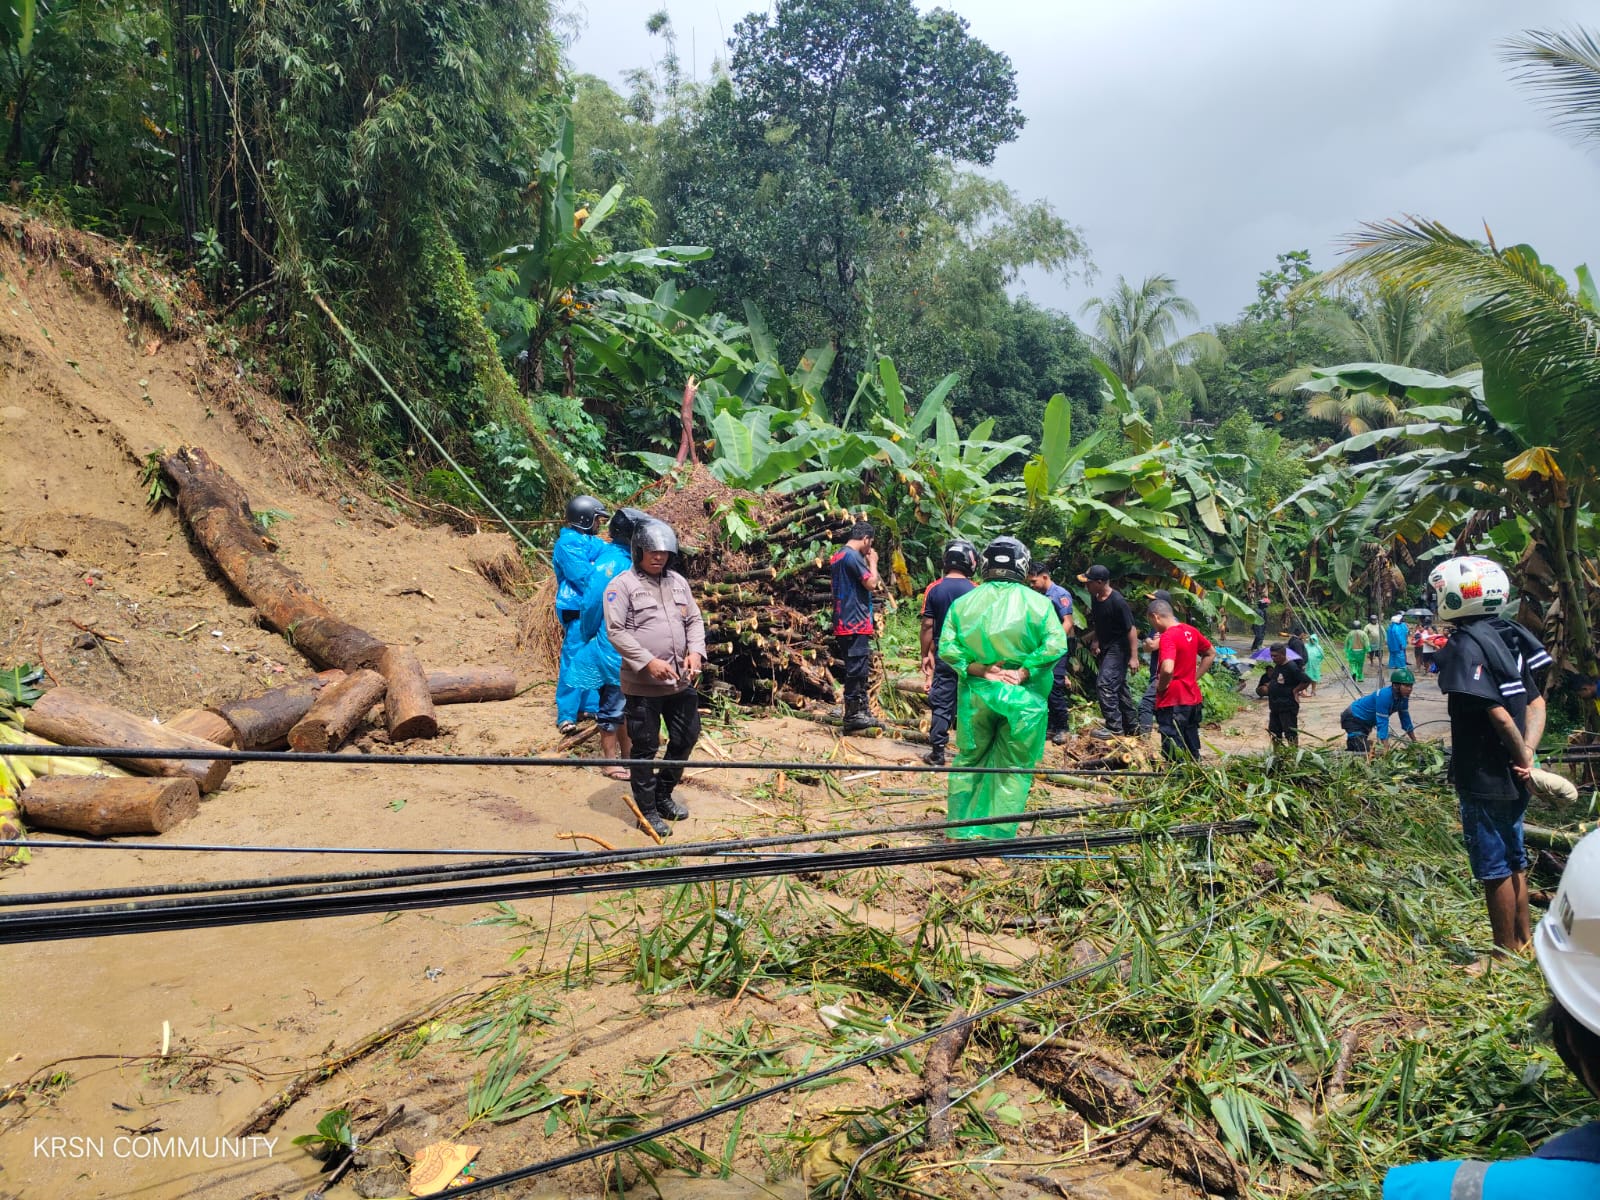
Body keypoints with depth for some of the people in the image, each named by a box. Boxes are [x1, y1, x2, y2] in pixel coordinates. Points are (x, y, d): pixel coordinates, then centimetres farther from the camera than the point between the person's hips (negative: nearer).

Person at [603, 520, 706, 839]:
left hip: (680, 681, 6)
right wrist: (649, 662, -22)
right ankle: (647, 810, 19)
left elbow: (694, 620, 13)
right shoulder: (622, 585, -8)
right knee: (645, 749, 4)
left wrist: (696, 651, -6)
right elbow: (616, 631, -15)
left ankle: (663, 795, 35)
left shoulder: (678, 582, 11)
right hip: (642, 685, -6)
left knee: (686, 738, 16)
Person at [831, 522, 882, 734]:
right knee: (856, 670, -6)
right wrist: (873, 562, -4)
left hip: (844, 623, 10)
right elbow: (871, 583, -15)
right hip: (855, 623, -10)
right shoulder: (853, 556, -14)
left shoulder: (838, 556, 17)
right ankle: (853, 715, -3)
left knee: (857, 670, 14)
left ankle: (860, 711, 20)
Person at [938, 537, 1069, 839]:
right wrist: (1022, 673, -13)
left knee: (969, 760, 16)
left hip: (976, 693, 2)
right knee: (1014, 768, 9)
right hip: (1024, 696, -2)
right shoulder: (1038, 602, -4)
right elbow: (1055, 646, -15)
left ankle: (959, 831, 21)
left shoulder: (963, 602, 2)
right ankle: (999, 837, 9)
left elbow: (946, 648, -7)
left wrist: (979, 670, -8)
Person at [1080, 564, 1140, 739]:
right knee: (1119, 685, 15)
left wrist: (1134, 656, -22)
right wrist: (1095, 640, 7)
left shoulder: (1117, 602, -23)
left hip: (1118, 648, -9)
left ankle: (1115, 728, -8)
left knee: (1105, 684, -15)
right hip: (1105, 648, 9)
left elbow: (1131, 629, -21)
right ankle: (1131, 726, 27)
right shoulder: (1095, 598, 1)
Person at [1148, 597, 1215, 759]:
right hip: (1193, 699, 8)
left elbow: (1168, 669, -33)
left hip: (1173, 703, -8)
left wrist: (1161, 686, -14)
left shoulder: (1168, 636, -20)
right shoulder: (1191, 631, 6)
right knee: (1192, 751, 17)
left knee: (1174, 758, 0)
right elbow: (1211, 653, 21)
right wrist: (1194, 678, 15)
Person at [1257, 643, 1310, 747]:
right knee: (1274, 732, 16)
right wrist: (1268, 686, 9)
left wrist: (1295, 690, -14)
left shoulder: (1291, 667, -17)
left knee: (1290, 734, -3)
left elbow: (1307, 681, -21)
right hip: (1275, 706, 10)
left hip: (1288, 707, -10)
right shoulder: (1277, 667, 9)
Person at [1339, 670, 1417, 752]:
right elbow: (1382, 723, -36)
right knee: (1363, 752, -18)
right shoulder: (1384, 696, -34)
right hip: (1353, 719, -9)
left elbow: (1405, 719, 1)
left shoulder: (1403, 697, -11)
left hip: (1366, 722, 9)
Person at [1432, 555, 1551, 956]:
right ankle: (1523, 943, 31)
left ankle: (1506, 955, 14)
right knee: (1513, 861, 19)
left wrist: (1523, 757, -11)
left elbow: (1498, 714, -24)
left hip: (1484, 777, -8)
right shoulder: (1510, 637, 7)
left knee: (1494, 868, 3)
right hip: (1513, 778, 9)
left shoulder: (1465, 644, -19)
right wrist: (1528, 753, -2)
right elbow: (1536, 701, 7)